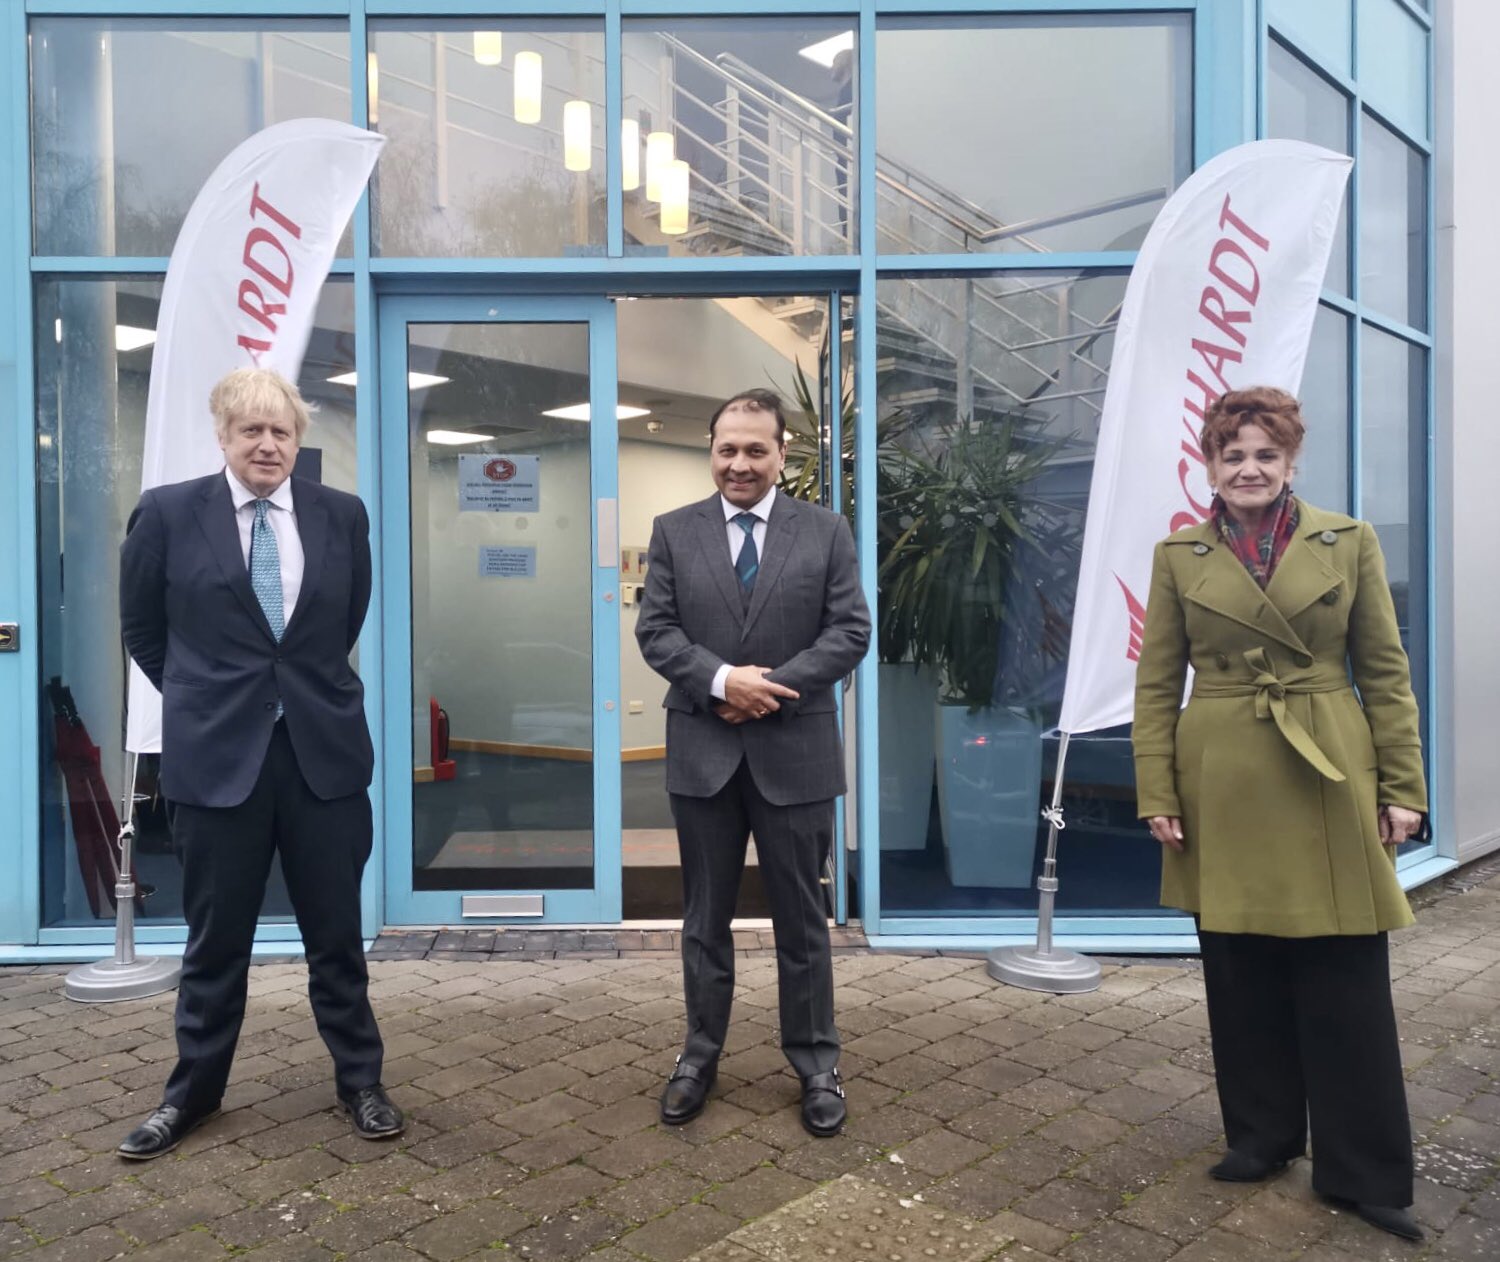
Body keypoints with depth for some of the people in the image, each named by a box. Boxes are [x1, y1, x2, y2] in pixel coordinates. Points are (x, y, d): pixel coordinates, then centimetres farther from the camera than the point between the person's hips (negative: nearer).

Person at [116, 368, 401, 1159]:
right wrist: (206, 698, 13)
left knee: (337, 934, 10)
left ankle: (360, 1081, 27)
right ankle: (193, 1092, 32)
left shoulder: (342, 516, 2)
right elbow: (142, 630, 9)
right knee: (215, 938, 12)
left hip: (324, 751, 1)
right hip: (216, 754, -1)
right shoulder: (167, 512, -2)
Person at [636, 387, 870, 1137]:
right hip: (702, 751, 1)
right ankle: (700, 1054, 28)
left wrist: (771, 688, -16)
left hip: (794, 751, -1)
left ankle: (815, 1062, 24)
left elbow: (851, 631, -4)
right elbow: (655, 630, -2)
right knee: (706, 915, 13)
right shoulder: (674, 532, 5)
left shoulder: (826, 532, 2)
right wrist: (722, 679, -18)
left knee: (801, 916, 10)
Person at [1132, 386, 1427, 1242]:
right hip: (1224, 790, 1)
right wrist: (1157, 797, -3)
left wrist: (1403, 787, -1)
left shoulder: (1350, 542, 2)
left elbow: (1386, 672, 3)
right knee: (1241, 976, 11)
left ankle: (1364, 1172, 20)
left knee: (1346, 981, 4)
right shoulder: (1179, 557, 2)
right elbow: (1156, 686, 2)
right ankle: (1261, 1138, 30)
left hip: (1331, 784, -1)